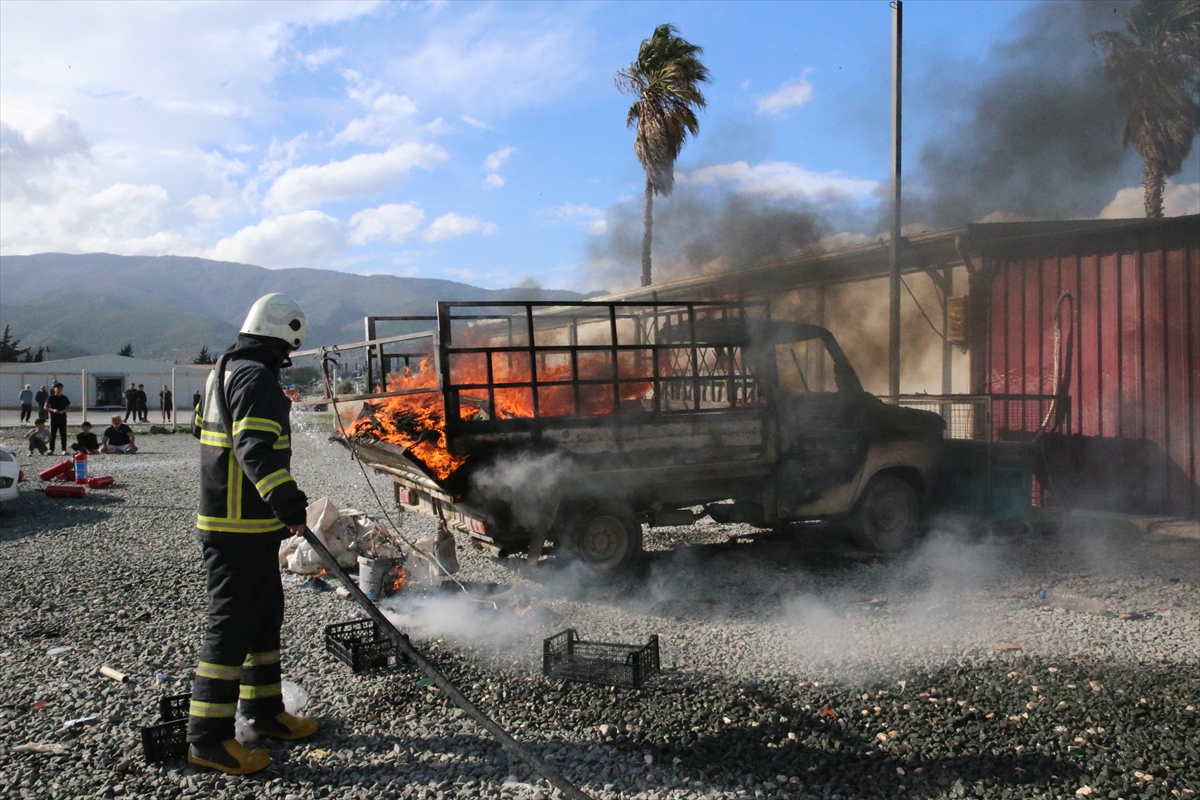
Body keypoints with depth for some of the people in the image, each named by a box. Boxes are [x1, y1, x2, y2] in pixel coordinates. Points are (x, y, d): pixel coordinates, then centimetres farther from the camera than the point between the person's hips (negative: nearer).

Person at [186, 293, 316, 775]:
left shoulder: (225, 371, 18)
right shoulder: (255, 377, -16)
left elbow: (203, 430, 28)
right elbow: (255, 447, -29)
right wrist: (288, 503, -34)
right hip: (239, 528, -11)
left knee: (265, 614, 17)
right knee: (232, 624, -5)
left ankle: (264, 711, 28)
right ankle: (208, 738, 2)